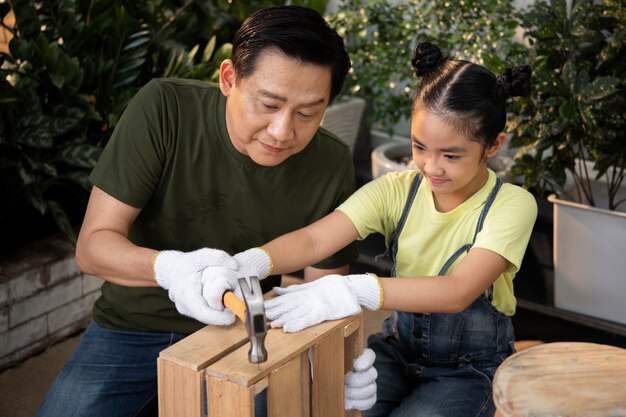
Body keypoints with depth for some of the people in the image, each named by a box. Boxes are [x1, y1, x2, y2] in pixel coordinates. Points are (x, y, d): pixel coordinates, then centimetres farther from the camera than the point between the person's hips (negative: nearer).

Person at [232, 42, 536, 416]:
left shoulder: (512, 205, -18)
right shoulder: (396, 191, -7)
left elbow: (458, 292, -33)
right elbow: (313, 240, -19)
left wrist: (356, 291, -46)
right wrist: (248, 264, -41)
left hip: (471, 366, -2)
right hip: (399, 347, 3)